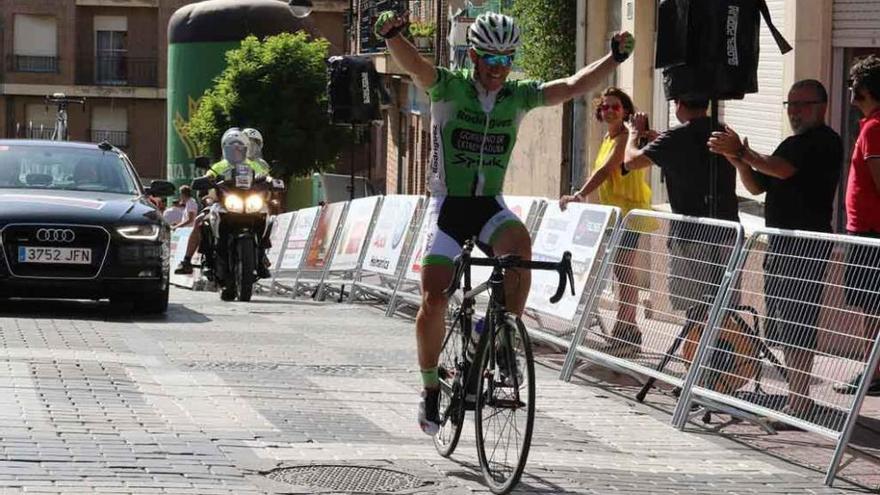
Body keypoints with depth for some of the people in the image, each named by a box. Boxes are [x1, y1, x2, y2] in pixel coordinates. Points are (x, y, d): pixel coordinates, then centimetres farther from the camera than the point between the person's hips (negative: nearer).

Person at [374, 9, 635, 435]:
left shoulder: (518, 96, 1)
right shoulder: (448, 89, -8)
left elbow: (573, 86, -6)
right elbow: (413, 65, -26)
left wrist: (615, 57, -20)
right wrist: (392, 35, -47)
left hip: (491, 206, 2)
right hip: (448, 204, -2)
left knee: (519, 244, -32)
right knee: (433, 299, -9)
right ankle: (430, 389, 10)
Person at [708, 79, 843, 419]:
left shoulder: (825, 142, -8)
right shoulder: (791, 144, 22)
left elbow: (783, 170, -22)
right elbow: (758, 186, 21)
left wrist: (742, 152, -25)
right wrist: (740, 162, 3)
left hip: (808, 245, -10)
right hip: (780, 243, 10)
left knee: (797, 325, -13)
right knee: (781, 324, 11)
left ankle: (799, 401, -14)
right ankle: (797, 394, 17)